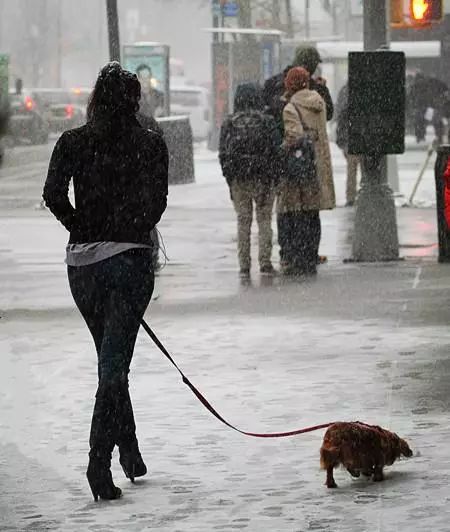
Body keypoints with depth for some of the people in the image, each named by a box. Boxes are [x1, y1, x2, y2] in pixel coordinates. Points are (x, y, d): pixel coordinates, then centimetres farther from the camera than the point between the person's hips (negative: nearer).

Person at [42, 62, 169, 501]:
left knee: (110, 360, 18)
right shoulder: (150, 144, -3)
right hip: (130, 259, -3)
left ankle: (130, 452, 24)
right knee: (115, 363, -4)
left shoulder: (72, 142, 2)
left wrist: (84, 230, 4)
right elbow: (155, 201, -11)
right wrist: (132, 232, 5)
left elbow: (53, 194, -9)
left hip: (82, 262, 3)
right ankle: (99, 460, -18)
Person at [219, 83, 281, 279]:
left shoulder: (228, 124, -1)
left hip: (238, 180, 1)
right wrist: (274, 177, 3)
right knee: (264, 220, 7)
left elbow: (223, 154, 0)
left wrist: (229, 178, 7)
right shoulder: (267, 122, -4)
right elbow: (276, 151, -5)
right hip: (263, 179, -1)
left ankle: (244, 266, 6)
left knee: (243, 222, 8)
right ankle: (265, 262, 0)